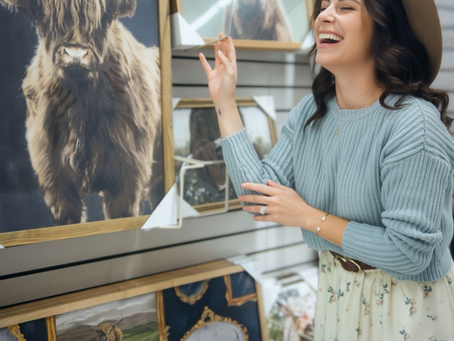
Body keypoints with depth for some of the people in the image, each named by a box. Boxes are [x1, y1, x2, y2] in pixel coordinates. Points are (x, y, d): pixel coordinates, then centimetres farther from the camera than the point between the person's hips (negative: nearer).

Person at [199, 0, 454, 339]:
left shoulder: (413, 124, -26)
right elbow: (260, 200, -12)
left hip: (406, 305, -5)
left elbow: (409, 252, -26)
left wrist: (308, 216, -21)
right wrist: (225, 101, -13)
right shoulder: (309, 113, -7)